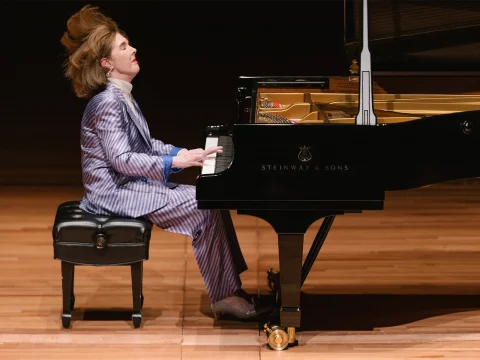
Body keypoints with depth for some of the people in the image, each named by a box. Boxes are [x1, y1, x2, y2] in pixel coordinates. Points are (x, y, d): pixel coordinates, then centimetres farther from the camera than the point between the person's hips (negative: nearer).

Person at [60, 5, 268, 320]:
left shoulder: (122, 97, 13)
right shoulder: (107, 102, -19)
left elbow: (145, 145, 17)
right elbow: (121, 159, -26)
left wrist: (185, 154, 3)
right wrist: (175, 161, -28)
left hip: (134, 183, 10)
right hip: (116, 191, -10)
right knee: (206, 210, -18)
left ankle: (231, 288, 2)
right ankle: (224, 296, -9)